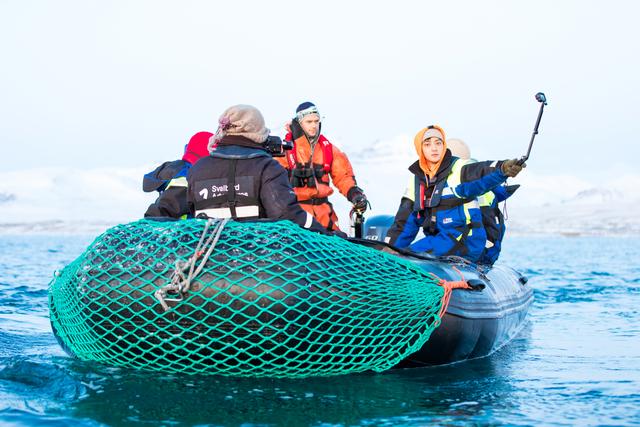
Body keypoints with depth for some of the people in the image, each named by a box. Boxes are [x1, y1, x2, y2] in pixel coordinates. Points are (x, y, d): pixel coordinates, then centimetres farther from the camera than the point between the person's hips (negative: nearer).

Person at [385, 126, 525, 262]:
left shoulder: (459, 168, -3)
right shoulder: (416, 181, 14)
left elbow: (483, 171, -25)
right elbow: (405, 222, 17)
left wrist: (502, 168, -47)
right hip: (438, 238, 7)